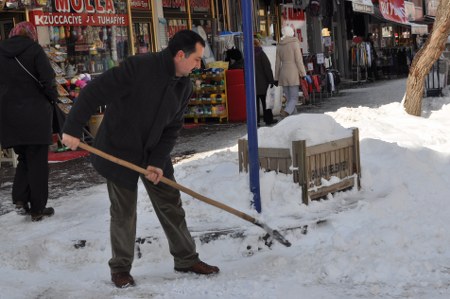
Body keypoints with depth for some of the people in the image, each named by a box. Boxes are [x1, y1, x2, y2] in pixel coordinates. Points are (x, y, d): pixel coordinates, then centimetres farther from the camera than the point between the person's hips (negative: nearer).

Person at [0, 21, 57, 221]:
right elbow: (48, 79, -14)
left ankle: (20, 199, 5)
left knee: (24, 157, 20)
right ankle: (37, 209, 9)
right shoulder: (34, 49, -8)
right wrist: (52, 99, 2)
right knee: (37, 160, 5)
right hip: (35, 112, -4)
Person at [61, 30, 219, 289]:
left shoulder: (185, 86, -4)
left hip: (154, 153, 6)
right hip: (118, 151, -6)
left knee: (171, 206, 9)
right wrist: (73, 128, -23)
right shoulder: (139, 67, -26)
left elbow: (172, 128, 0)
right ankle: (120, 268, 20)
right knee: (124, 213, 3)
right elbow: (94, 92, -23)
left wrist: (158, 161, -11)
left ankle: (186, 259, 23)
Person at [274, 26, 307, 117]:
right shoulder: (294, 43, -5)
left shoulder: (279, 46, 9)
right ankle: (286, 111, -29)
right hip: (293, 73, -5)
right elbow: (299, 60, -8)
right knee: (294, 98, -4)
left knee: (289, 98, 10)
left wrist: (276, 78, 15)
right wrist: (303, 74, -4)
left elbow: (277, 63, 11)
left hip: (283, 73, 5)